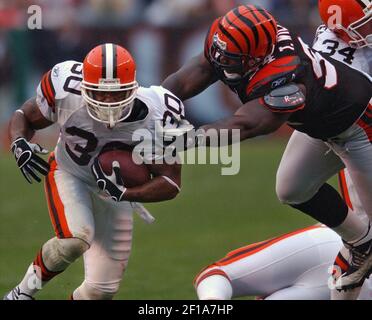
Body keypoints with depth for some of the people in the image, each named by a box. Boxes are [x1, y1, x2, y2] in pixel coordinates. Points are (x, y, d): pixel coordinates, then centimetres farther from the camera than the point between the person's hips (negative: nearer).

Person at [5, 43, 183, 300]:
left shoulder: (156, 116, -29)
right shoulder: (66, 92, -29)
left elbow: (171, 184, -22)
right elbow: (25, 117, -7)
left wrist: (123, 192, -37)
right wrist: (20, 145, -30)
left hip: (114, 187, 2)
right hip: (69, 173, -2)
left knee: (102, 290, 0)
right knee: (75, 238, -33)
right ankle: (26, 289, -6)